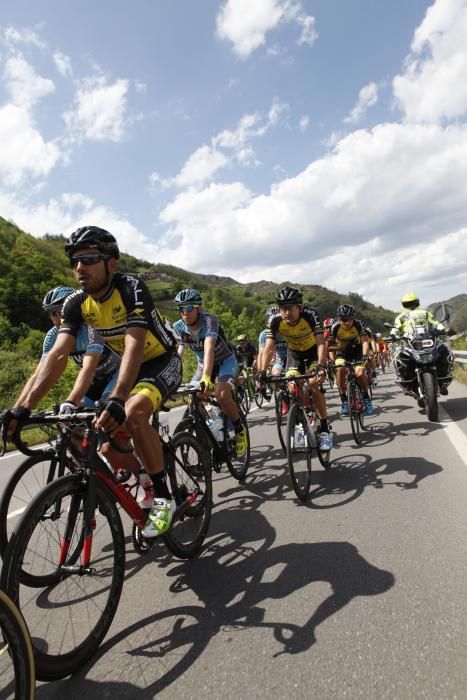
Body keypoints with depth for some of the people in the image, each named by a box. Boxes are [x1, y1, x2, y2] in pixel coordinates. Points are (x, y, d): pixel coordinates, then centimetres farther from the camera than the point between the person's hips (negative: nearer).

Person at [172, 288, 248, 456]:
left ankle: (240, 430, -3)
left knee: (222, 395, -29)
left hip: (226, 360, -5)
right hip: (203, 364, 5)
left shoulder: (209, 320, -30)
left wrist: (206, 377, -57)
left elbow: (209, 349, -44)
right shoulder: (178, 327, -14)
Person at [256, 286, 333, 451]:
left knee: (314, 383, -23)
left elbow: (321, 343, -40)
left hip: (313, 351, -2)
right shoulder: (275, 321, -27)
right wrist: (262, 372, -44)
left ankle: (324, 428, -8)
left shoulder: (310, 316, -33)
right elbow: (269, 348, -30)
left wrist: (321, 366, -56)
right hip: (294, 353, 3)